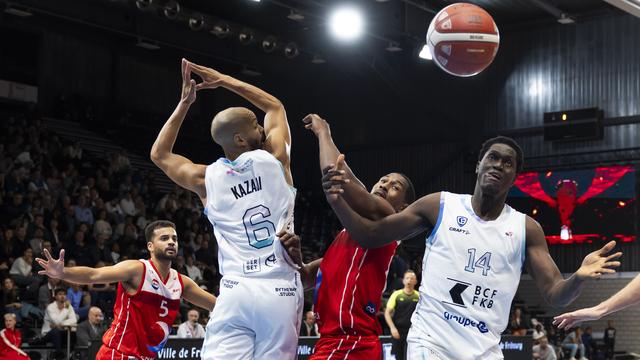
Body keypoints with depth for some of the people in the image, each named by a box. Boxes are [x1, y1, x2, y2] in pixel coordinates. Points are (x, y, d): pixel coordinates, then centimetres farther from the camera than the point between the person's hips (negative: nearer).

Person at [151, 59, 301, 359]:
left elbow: (159, 155, 27)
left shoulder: (206, 179, 6)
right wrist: (222, 80, 27)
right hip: (281, 292, 0)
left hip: (236, 293, 0)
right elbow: (275, 106, 24)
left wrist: (185, 103, 26)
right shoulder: (275, 160, 3)